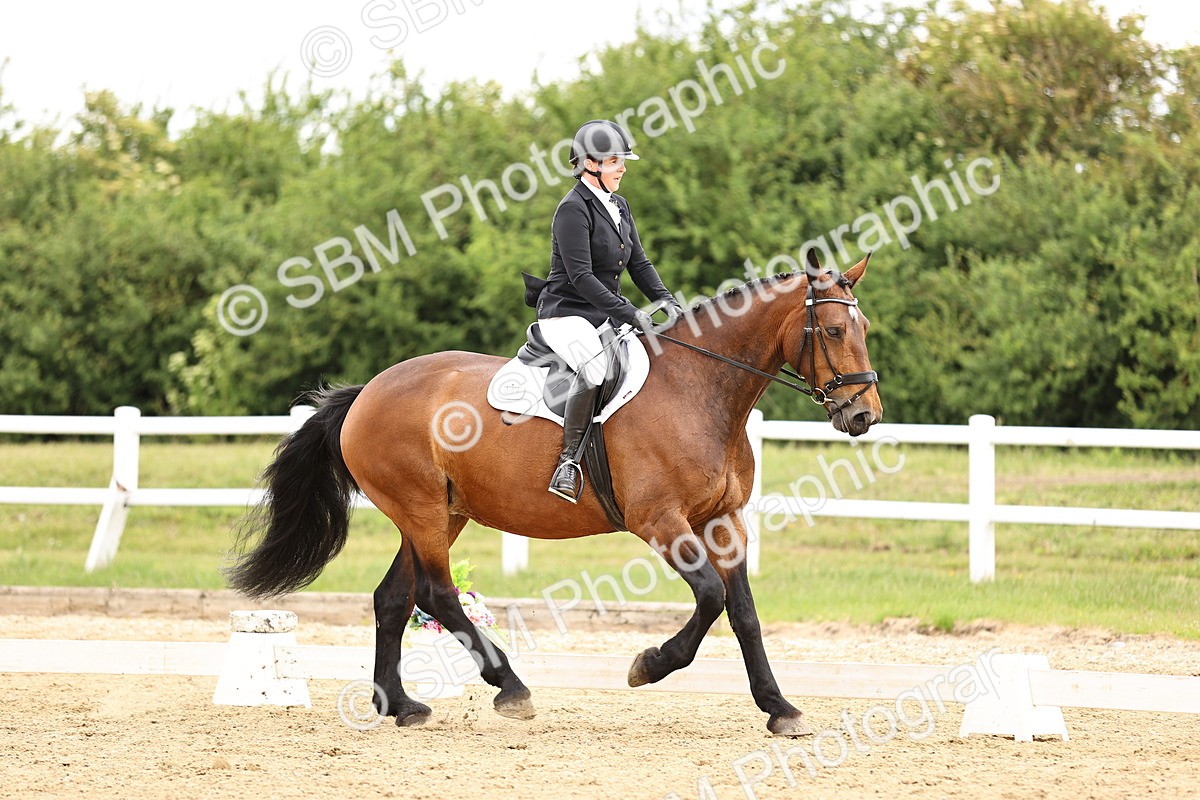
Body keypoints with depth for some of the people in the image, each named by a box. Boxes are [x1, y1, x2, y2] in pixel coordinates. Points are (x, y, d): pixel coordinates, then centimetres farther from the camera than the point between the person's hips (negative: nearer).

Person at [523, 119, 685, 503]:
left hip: (605, 314, 9)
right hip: (566, 314, -9)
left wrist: (665, 300, -4)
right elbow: (581, 276, -20)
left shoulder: (619, 207, 14)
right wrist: (628, 312, -24)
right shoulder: (573, 209, -13)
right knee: (594, 364, -37)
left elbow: (639, 263, 15)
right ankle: (569, 460, -30)